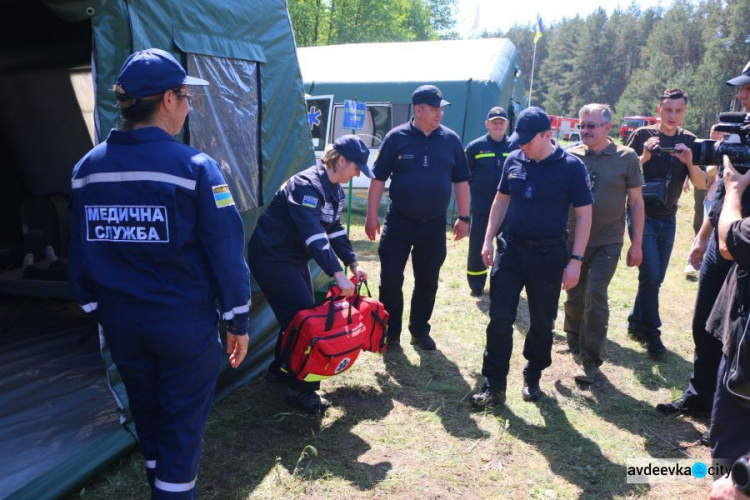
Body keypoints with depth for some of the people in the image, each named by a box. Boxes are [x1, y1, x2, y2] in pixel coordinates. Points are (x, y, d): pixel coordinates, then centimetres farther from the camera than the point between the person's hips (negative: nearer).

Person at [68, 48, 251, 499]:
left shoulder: (87, 169, 1)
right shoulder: (194, 167, -16)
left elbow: (80, 254, 7)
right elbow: (225, 250, -15)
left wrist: (97, 310, 17)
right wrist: (239, 319, -5)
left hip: (120, 322, 6)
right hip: (184, 322, -5)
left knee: (147, 413, 24)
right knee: (182, 421, 11)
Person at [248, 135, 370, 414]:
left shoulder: (334, 189, 7)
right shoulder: (307, 185, -25)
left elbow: (335, 229, 10)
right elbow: (314, 234, -35)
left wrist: (353, 264, 1)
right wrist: (338, 274, -39)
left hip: (294, 257, 10)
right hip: (272, 257, -10)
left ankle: (281, 369, 32)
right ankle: (300, 389, 2)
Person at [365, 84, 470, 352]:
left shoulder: (451, 139, 2)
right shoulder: (396, 137, -4)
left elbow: (461, 181, 8)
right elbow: (378, 179, -2)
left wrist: (463, 217, 5)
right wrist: (372, 217, -5)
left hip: (434, 224, 2)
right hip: (399, 221, -2)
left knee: (428, 281, 12)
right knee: (390, 279, 1)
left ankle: (420, 329, 30)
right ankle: (390, 333, 17)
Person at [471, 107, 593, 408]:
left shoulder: (571, 167, -9)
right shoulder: (513, 160, 2)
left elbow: (584, 215, -7)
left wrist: (576, 260, -11)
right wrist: (488, 240, 7)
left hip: (548, 253, -2)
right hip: (511, 247, 3)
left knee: (542, 321, 11)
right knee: (499, 318, 0)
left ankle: (533, 378, 31)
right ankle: (495, 385, 10)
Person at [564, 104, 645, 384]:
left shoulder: (626, 157, -5)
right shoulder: (571, 156, -2)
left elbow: (636, 202, 0)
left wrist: (636, 243, -3)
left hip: (607, 242, -2)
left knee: (595, 295, -9)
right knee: (574, 294, 12)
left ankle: (590, 360, 4)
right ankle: (573, 341, 37)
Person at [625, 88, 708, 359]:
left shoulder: (689, 141, 5)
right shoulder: (643, 135, -5)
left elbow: (702, 184, 0)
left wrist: (690, 162, -18)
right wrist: (644, 157, -24)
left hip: (668, 218, 4)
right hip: (642, 214, -4)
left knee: (656, 277, 10)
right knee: (651, 274, -10)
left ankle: (636, 322, 26)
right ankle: (651, 332, 3)